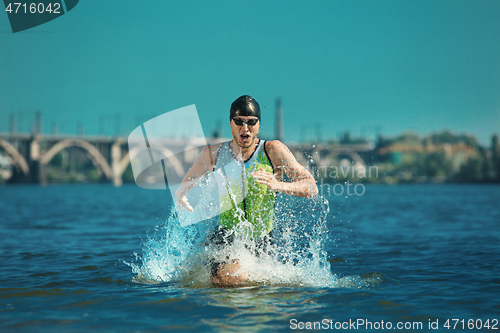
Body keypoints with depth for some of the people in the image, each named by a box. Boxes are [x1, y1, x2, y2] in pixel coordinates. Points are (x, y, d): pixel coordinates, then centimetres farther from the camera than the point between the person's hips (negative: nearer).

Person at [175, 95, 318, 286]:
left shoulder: (273, 150, -7)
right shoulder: (214, 153, 0)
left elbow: (311, 188, -13)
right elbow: (192, 176, 23)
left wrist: (278, 186, -31)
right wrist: (181, 193, 1)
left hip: (261, 242, 2)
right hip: (226, 237, -2)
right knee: (232, 278, -31)